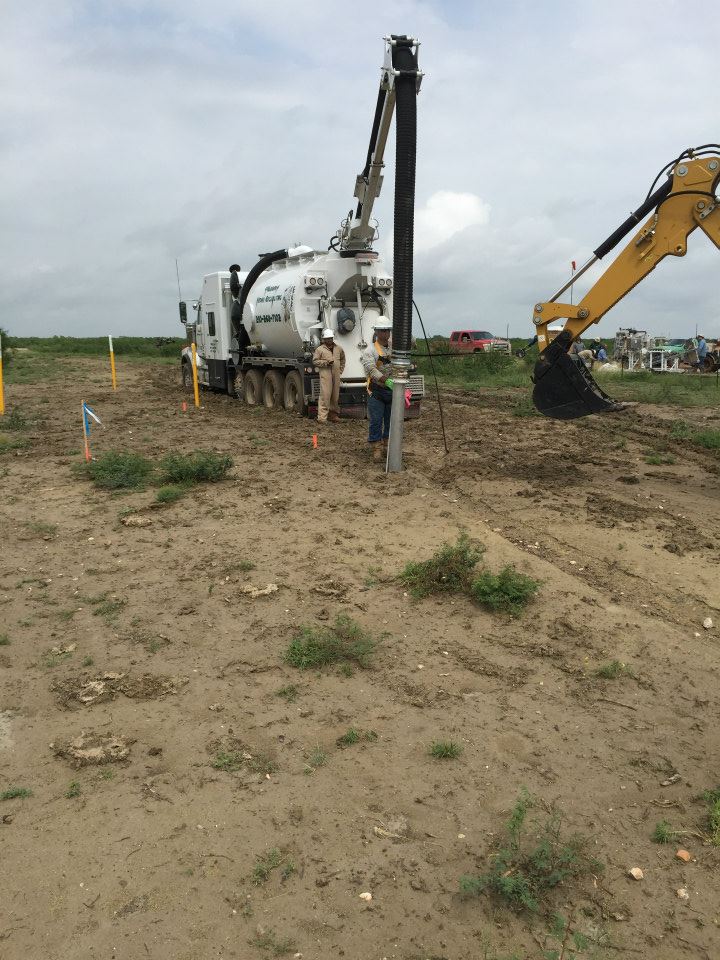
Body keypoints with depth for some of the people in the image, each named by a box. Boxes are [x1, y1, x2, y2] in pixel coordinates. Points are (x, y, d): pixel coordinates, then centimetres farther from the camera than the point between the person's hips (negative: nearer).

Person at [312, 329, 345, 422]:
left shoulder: (339, 349, 15)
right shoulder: (320, 349, 2)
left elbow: (342, 360, 27)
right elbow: (315, 361, 0)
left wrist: (340, 370, 17)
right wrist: (326, 362, -11)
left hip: (336, 376, 5)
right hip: (325, 375, -5)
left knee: (335, 395, 8)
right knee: (325, 395, -11)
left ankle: (333, 414, 21)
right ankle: (322, 417, -11)